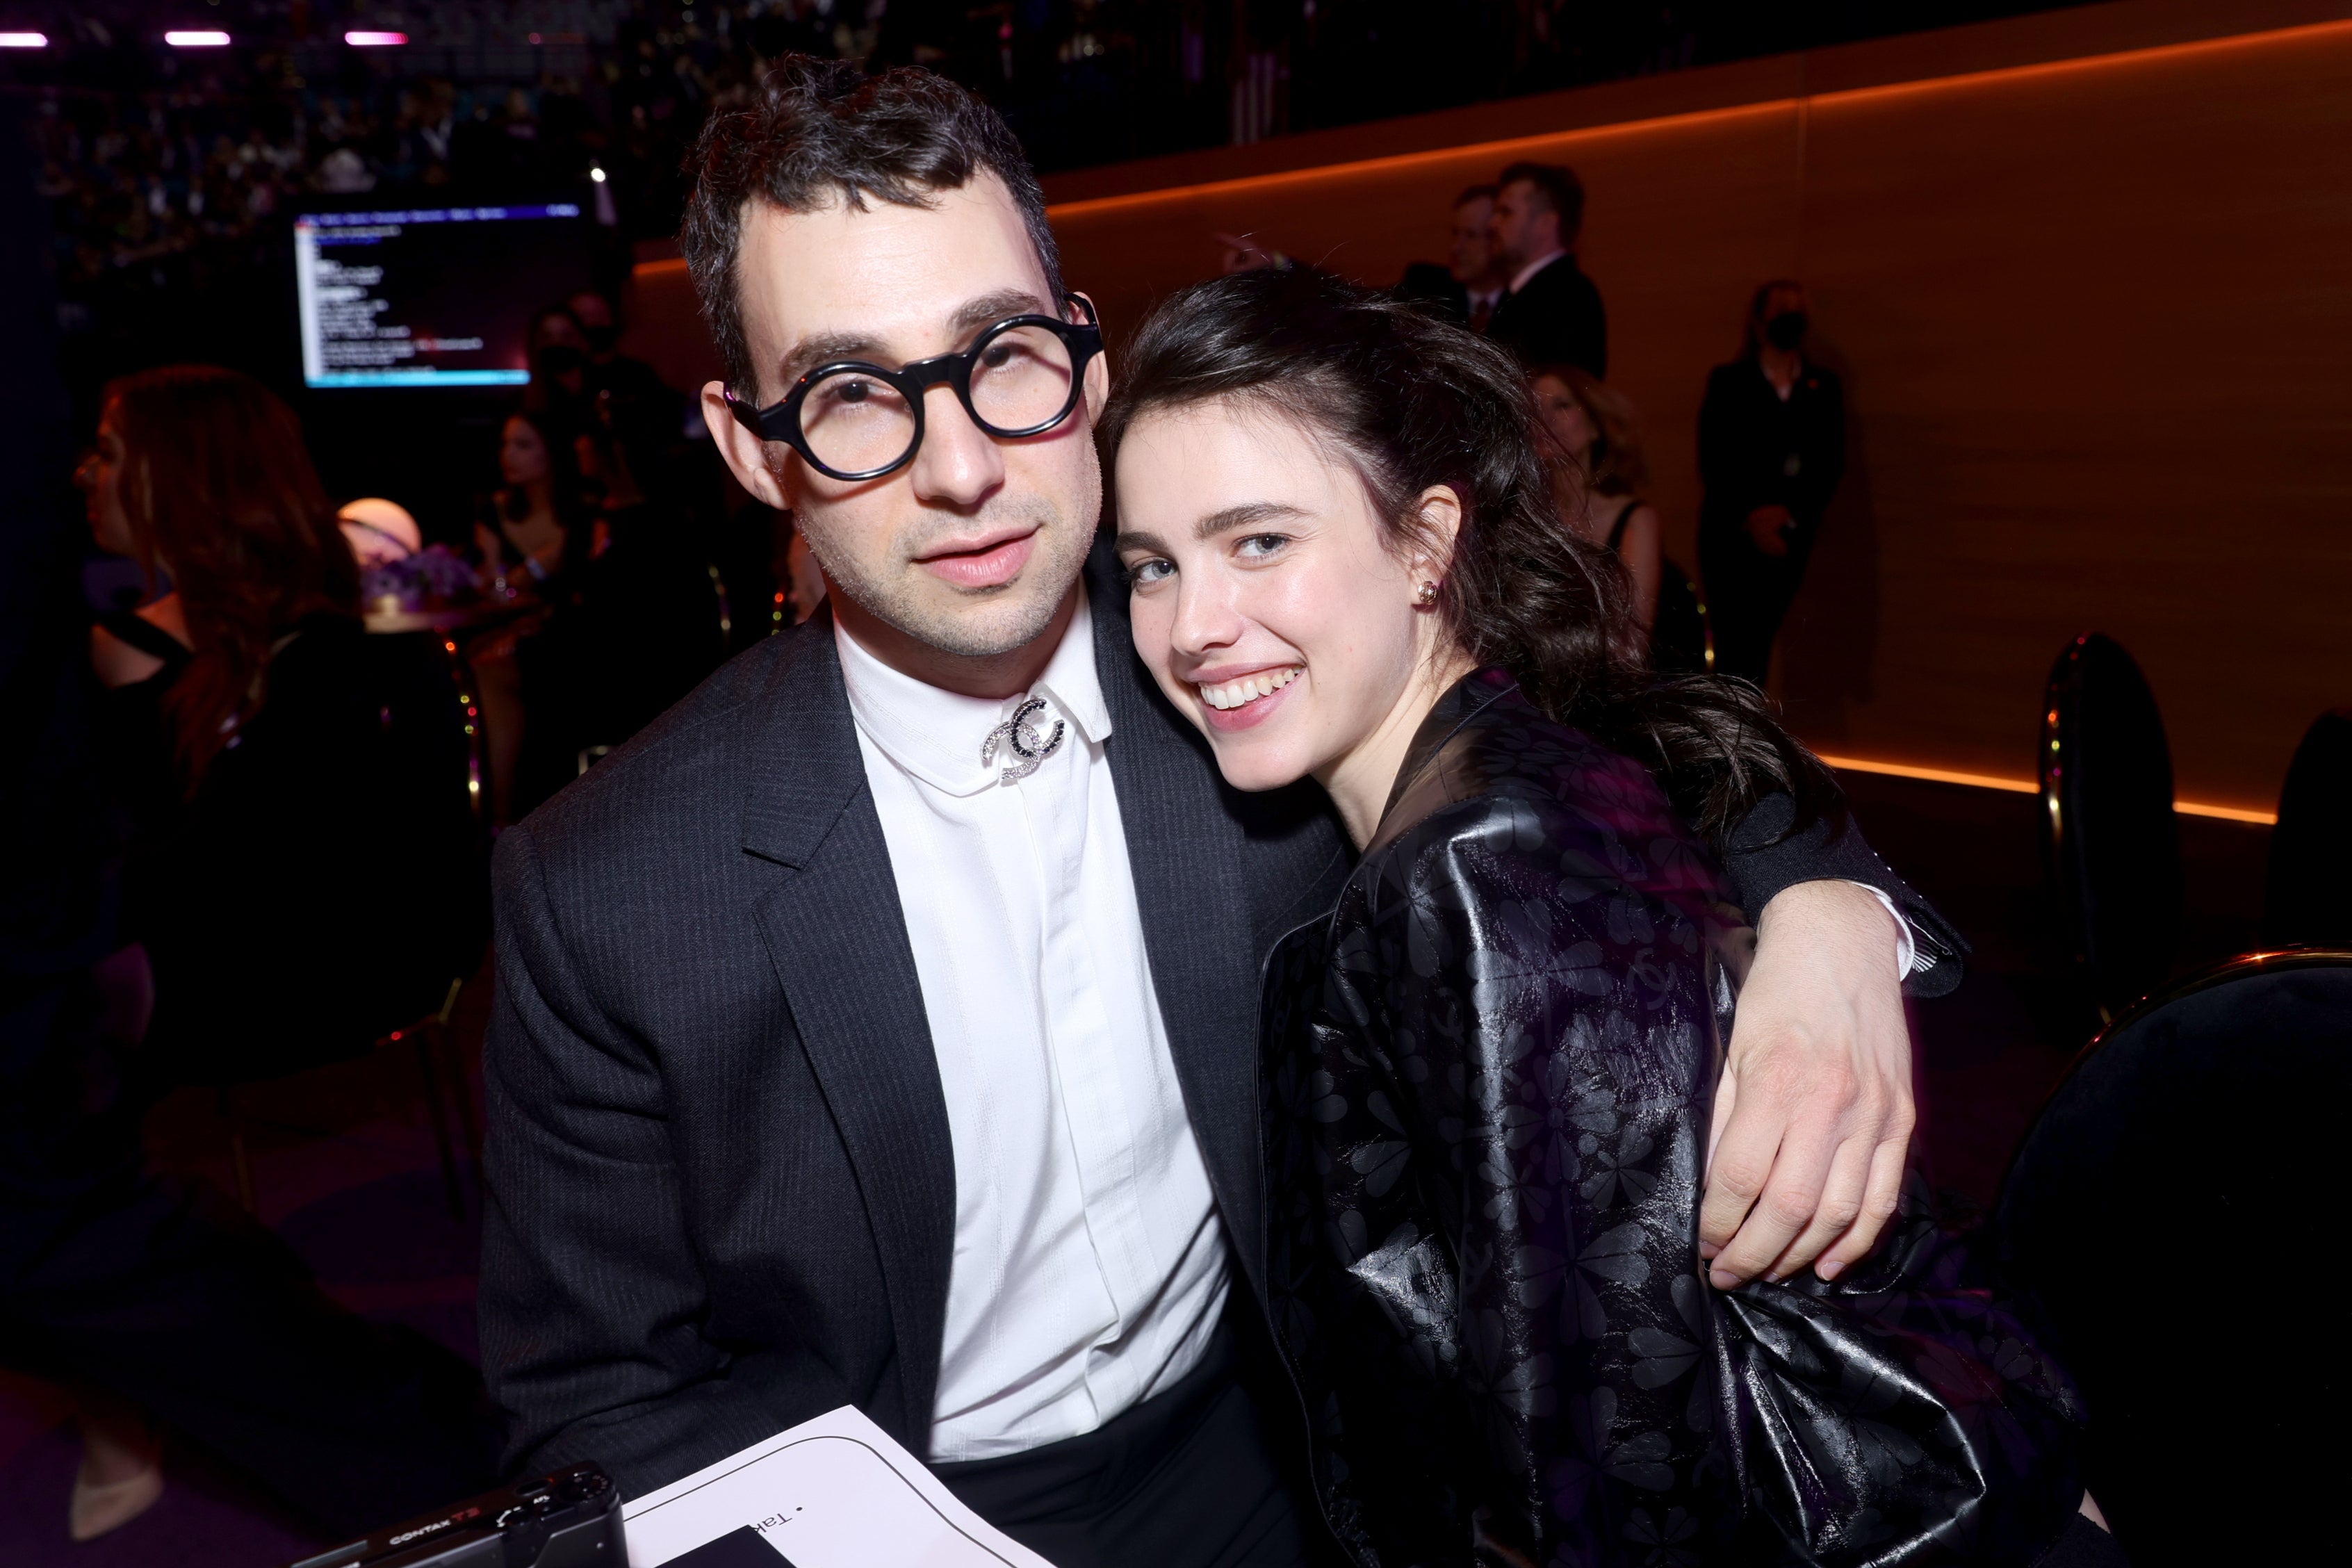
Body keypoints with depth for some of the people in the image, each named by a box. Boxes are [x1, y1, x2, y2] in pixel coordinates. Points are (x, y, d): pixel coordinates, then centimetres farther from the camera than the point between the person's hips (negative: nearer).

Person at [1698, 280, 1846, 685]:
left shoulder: (1823, 387, 12)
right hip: (1731, 533, -2)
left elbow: (1831, 464, 5)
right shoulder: (1727, 382, 5)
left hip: (1787, 537, 2)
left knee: (1760, 639, 3)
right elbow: (1712, 462, -3)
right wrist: (1750, 518, -12)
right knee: (1734, 640, -8)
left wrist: (1788, 514, -10)